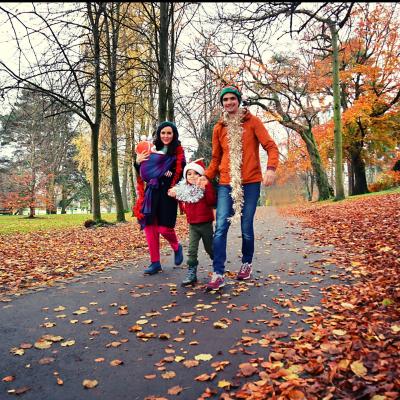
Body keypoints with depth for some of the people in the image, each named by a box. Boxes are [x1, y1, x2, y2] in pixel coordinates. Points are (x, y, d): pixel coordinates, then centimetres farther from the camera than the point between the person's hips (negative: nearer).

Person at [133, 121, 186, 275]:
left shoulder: (178, 152, 2)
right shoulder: (152, 150, 14)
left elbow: (181, 173, -4)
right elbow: (143, 174, 16)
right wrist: (138, 163, -1)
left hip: (167, 193, -4)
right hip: (151, 193, 4)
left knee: (164, 228, -8)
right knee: (149, 226, 0)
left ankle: (177, 248, 26)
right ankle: (155, 262, 11)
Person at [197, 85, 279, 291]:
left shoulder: (252, 121, 3)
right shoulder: (219, 127, 12)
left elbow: (270, 146, -3)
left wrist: (271, 168, -21)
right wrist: (206, 176, 1)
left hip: (250, 182, -2)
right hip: (226, 183, 2)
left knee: (246, 228, 3)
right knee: (220, 227, -8)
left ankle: (246, 263, 27)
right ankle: (218, 274, -5)